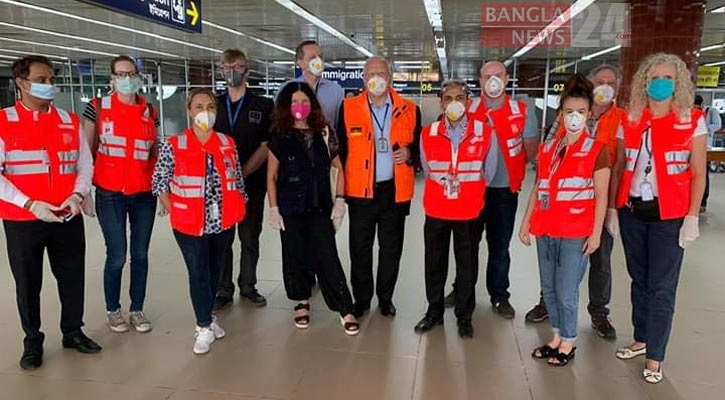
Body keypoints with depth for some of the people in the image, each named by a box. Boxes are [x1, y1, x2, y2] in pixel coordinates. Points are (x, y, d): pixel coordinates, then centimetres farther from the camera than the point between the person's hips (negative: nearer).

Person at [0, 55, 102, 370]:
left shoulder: (71, 121, 8)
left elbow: (85, 164, 9)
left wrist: (77, 195, -8)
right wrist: (30, 204, -16)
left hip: (68, 218, 3)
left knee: (73, 277, 11)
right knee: (27, 283, 8)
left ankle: (73, 332, 30)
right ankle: (32, 342, 25)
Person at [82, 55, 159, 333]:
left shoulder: (150, 112, 7)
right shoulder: (98, 108, -1)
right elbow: (87, 151, 3)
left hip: (144, 194, 3)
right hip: (110, 194, -3)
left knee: (141, 254, 8)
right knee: (117, 256, 1)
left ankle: (137, 309, 22)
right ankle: (112, 310, 21)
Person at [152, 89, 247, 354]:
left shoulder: (228, 144, 4)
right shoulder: (173, 146, -7)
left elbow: (238, 181, 10)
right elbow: (159, 182, -2)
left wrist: (237, 211, 6)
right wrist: (176, 213, -5)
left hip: (223, 222, 4)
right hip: (190, 224, -4)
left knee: (214, 271, 15)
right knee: (198, 273, -2)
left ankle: (206, 317, 35)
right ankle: (204, 327, 14)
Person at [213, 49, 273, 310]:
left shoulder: (263, 107, 2)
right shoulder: (213, 105, 10)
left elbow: (266, 146, -5)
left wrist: (241, 172, -15)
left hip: (252, 183, -1)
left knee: (250, 239, 8)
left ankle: (247, 287, 23)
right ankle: (223, 291, 17)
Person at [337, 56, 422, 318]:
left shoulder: (410, 110, 3)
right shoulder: (348, 108, 1)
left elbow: (419, 147, 10)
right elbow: (341, 149, 2)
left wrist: (409, 154, -12)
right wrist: (342, 186, -5)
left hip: (395, 191, 1)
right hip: (361, 190, -1)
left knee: (391, 249, 11)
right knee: (360, 248, 7)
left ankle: (386, 298, 28)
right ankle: (361, 299, 23)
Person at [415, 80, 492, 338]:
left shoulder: (485, 133, -4)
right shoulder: (428, 134, 0)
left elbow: (488, 172, 5)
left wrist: (466, 189, 8)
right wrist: (443, 185, 10)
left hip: (469, 211, -1)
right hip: (436, 211, 2)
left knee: (467, 265, 9)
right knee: (434, 263, 10)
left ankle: (464, 316, 24)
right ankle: (434, 311, 27)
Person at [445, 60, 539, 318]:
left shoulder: (523, 112, -3)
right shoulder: (467, 110, 0)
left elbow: (531, 149, 3)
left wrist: (509, 165, -5)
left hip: (505, 189, -1)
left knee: (500, 246, 9)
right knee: (468, 243, 14)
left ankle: (500, 296, 23)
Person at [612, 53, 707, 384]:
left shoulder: (692, 121, -3)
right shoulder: (630, 120, 6)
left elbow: (698, 173, -3)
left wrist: (692, 217, -8)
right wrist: (611, 207, 4)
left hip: (669, 215, -3)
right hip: (632, 211, 3)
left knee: (661, 287, 3)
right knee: (639, 280, 15)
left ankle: (655, 357, 15)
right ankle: (641, 339, 31)